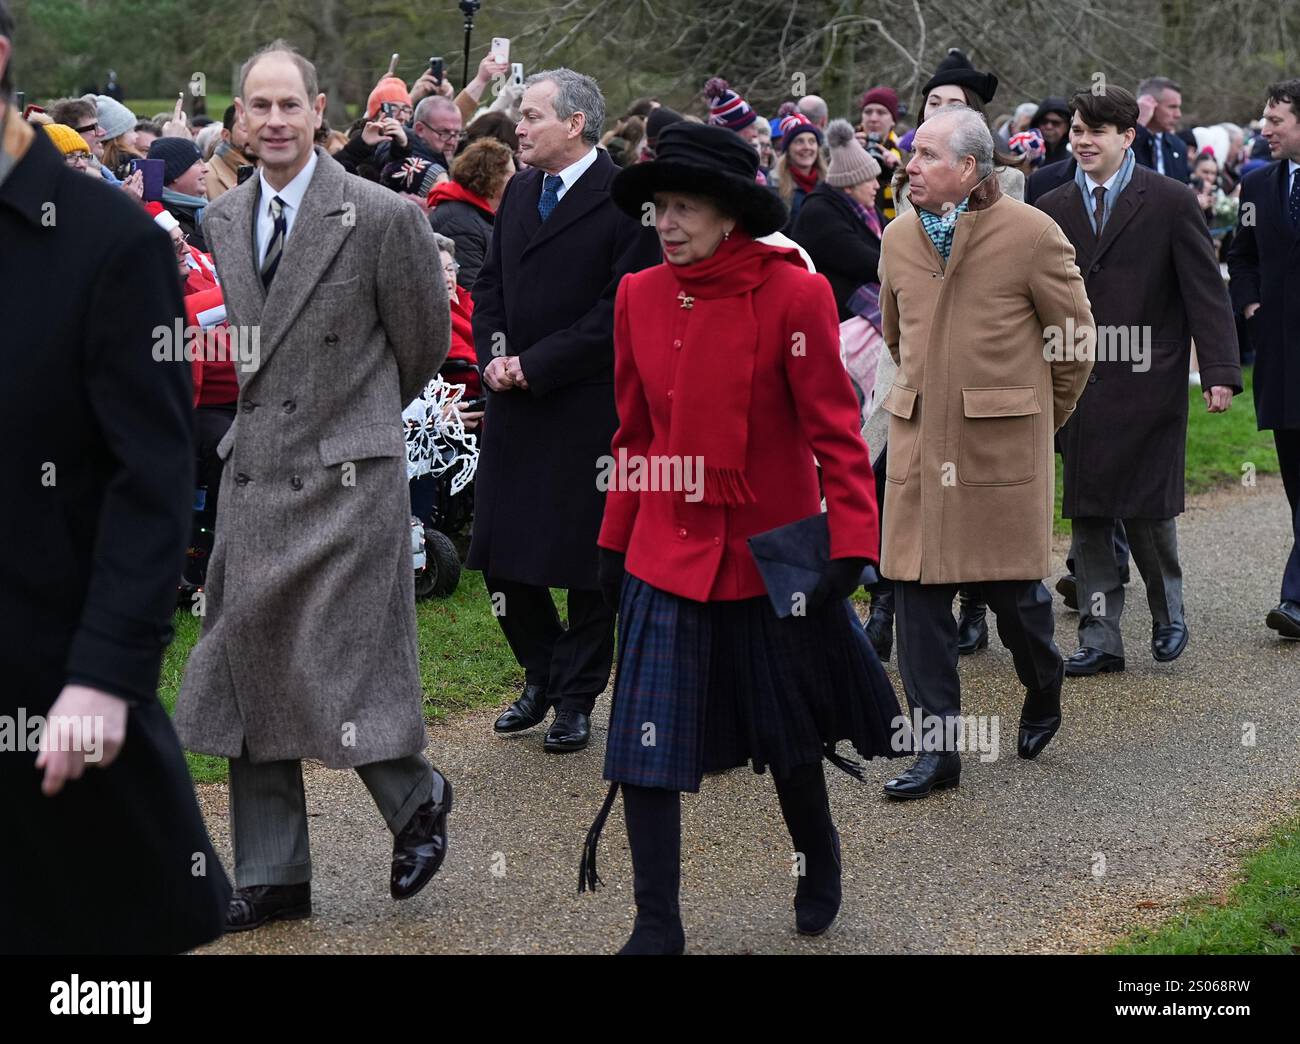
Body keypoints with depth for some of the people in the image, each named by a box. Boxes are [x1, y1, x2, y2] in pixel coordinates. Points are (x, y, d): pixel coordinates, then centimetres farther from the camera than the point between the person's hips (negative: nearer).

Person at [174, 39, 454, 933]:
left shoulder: (384, 216, -10)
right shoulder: (224, 221, 8)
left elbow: (425, 345, 2)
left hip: (348, 480, -6)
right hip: (254, 474, 6)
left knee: (340, 668, -6)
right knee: (250, 667, 7)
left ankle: (417, 798, 24)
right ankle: (273, 877, 18)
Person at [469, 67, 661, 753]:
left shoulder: (624, 202, -12)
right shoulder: (518, 191, 11)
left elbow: (620, 311, -16)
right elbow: (490, 283, 17)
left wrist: (535, 364, -16)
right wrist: (493, 355, -1)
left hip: (586, 408, -6)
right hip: (514, 404, 7)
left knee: (586, 560, 4)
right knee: (502, 558, 8)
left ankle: (577, 697, 17)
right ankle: (542, 677, 26)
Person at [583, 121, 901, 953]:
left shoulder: (793, 294, -13)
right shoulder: (640, 296, 0)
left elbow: (834, 429, -11)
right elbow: (636, 434, 10)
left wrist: (851, 544, -18)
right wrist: (616, 541, 13)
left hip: (771, 555, -3)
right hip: (667, 556, 3)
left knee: (787, 735, 14)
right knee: (646, 744, -3)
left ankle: (818, 856, 43)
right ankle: (658, 926, 7)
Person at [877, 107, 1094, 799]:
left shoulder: (1031, 234, -8)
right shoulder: (899, 237, 7)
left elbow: (1075, 337, 2)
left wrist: (1040, 416, 10)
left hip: (1005, 443, -4)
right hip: (918, 439, 4)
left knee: (1012, 587, 3)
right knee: (918, 591, 0)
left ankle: (1043, 697, 33)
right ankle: (938, 745, 7)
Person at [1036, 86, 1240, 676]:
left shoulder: (1170, 202, -2)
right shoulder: (1052, 210, 10)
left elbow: (1206, 291, -4)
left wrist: (1219, 372, -11)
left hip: (1147, 382, -4)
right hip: (1078, 382, 4)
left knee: (1147, 508, -2)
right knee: (1087, 515, 4)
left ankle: (1168, 612, 23)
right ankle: (1099, 637, 11)